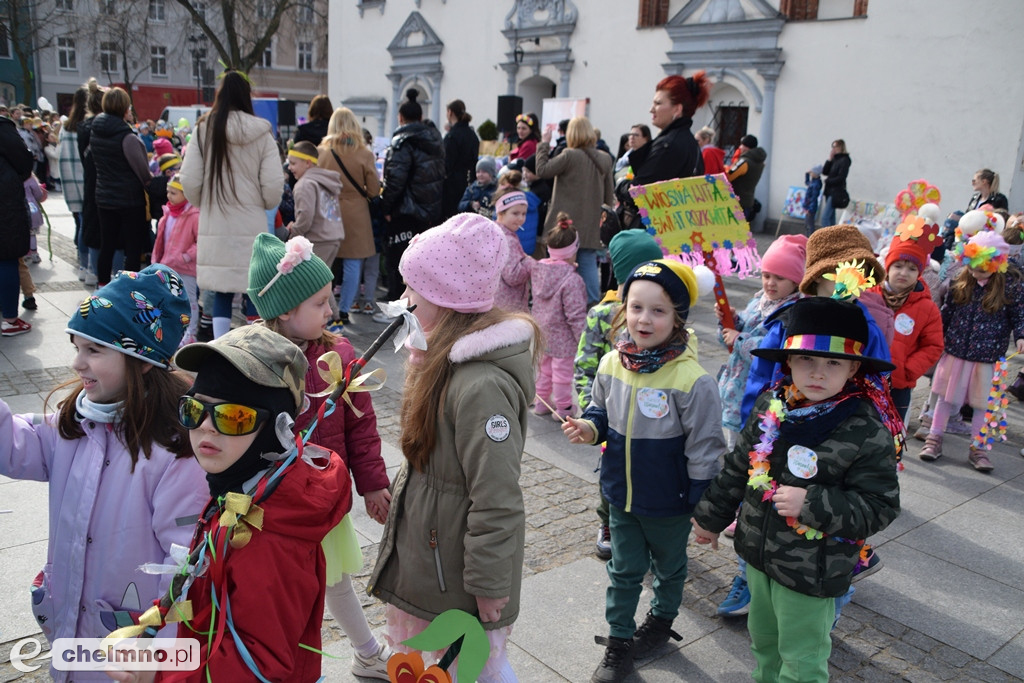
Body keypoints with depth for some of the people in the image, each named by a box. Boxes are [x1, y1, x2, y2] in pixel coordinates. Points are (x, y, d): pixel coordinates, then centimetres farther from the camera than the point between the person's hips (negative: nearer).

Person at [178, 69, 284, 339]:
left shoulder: (203, 129, -2)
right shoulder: (261, 133, -4)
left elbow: (189, 180, -2)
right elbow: (274, 185, -6)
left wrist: (204, 204, 17)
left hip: (215, 226, 1)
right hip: (253, 225, -1)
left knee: (221, 292, 8)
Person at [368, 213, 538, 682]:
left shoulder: (482, 385, -32)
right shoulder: (451, 356, 0)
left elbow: (497, 501, -28)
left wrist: (489, 585, -20)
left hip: (458, 566, -9)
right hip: (427, 543, 10)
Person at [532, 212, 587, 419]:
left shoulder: (537, 269, -3)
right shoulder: (572, 279, -26)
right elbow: (576, 314, -23)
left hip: (543, 331, 7)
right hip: (563, 336, -7)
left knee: (544, 365, 22)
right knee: (563, 370, 8)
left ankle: (541, 401, 35)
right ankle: (563, 407, 22)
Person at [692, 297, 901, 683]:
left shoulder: (867, 432, -22)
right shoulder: (771, 405, -6)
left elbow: (879, 507, -19)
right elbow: (738, 467, 6)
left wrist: (812, 504, -30)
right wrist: (710, 517, 13)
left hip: (811, 574, -5)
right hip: (759, 554, 6)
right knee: (763, 640, 27)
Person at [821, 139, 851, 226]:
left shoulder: (844, 160, -9)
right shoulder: (834, 159, 12)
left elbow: (841, 178, -14)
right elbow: (824, 172, 5)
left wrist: (828, 181, -4)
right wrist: (829, 159, -1)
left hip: (836, 193, -8)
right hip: (830, 191, 8)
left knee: (825, 217, -14)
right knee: (830, 217, 10)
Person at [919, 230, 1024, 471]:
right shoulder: (961, 284, 0)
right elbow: (945, 314, 8)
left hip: (988, 357, -2)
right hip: (955, 352, 2)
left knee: (982, 404, 8)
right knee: (946, 397, 13)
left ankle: (977, 448, 20)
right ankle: (934, 438, 25)